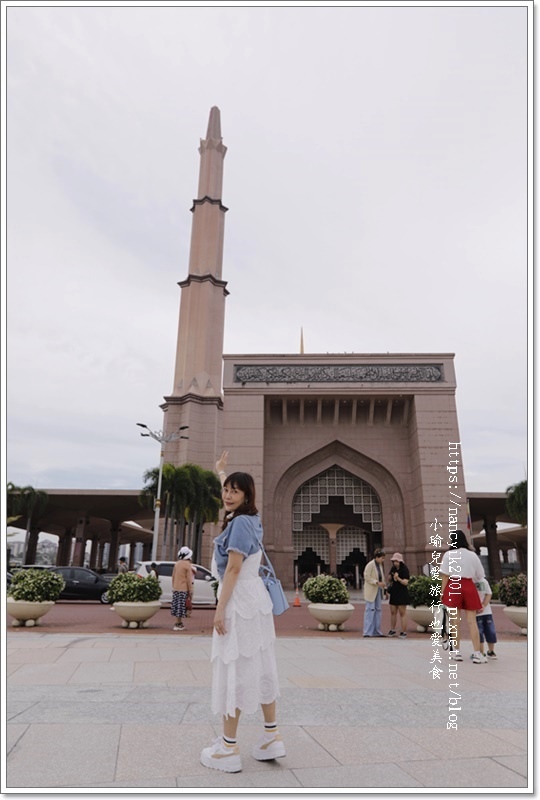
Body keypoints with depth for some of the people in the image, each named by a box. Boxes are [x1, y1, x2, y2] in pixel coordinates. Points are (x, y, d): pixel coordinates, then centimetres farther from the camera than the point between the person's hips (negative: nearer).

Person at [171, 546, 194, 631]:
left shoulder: (177, 563, 10)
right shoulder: (187, 564, -11)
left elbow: (173, 576, 15)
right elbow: (189, 578, -12)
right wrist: (190, 590, -8)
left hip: (176, 588, 7)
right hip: (184, 589, -7)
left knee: (177, 606, 11)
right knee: (182, 606, -2)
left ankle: (178, 623, 17)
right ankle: (179, 624, -2)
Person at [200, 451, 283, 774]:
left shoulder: (240, 523, -17)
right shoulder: (251, 519, 9)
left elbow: (233, 569, -20)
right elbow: (232, 493, 30)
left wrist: (220, 609, -18)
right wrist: (221, 471, 43)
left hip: (239, 602, -9)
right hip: (255, 599, 9)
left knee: (233, 670, -1)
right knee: (260, 667, 14)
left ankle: (229, 748, 10)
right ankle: (272, 736, 23)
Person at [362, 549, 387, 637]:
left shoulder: (380, 565, 8)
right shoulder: (370, 565, -14)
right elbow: (366, 577, -18)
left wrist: (384, 586, 6)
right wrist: (377, 582, -24)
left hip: (378, 590, 8)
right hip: (371, 591, -8)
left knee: (378, 610, 9)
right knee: (370, 610, -6)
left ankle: (376, 631, 17)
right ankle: (367, 632, -1)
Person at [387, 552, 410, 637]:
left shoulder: (405, 570, -9)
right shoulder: (393, 569, 10)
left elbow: (405, 582, -15)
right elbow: (389, 580, 16)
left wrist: (398, 578, -30)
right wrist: (390, 577, -6)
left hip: (402, 594, -6)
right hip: (393, 593, 6)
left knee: (402, 613, -3)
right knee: (393, 612, 9)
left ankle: (404, 632, 2)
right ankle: (393, 630, 19)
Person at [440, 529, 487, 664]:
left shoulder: (448, 554, -2)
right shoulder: (473, 555, 6)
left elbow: (445, 576, -6)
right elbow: (480, 576, 10)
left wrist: (442, 592, -1)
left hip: (453, 587, -2)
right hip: (469, 587, 2)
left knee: (454, 621, 4)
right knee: (472, 621, 4)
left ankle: (456, 652, 9)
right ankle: (477, 654, 0)